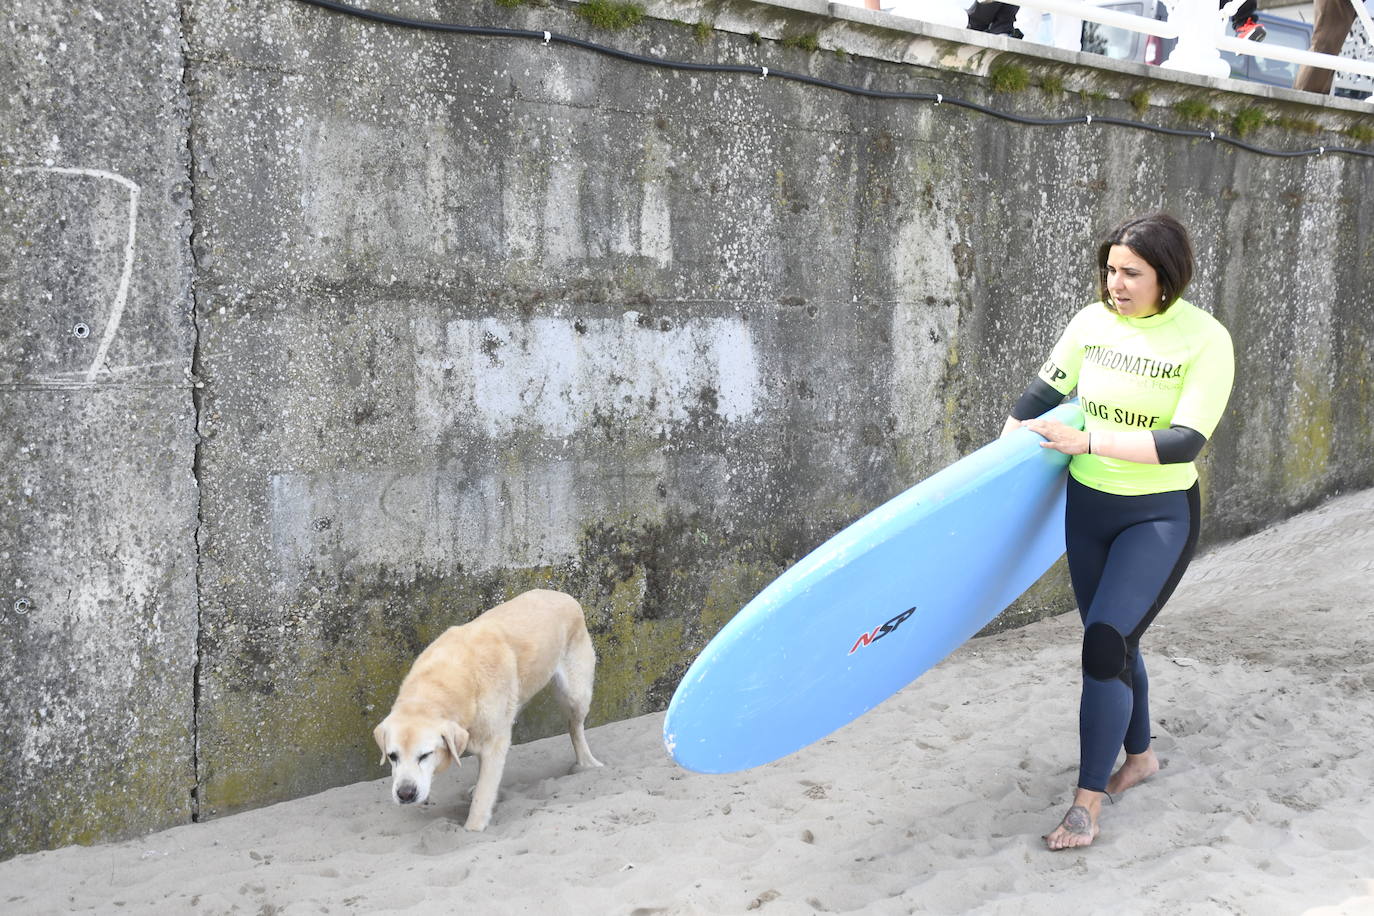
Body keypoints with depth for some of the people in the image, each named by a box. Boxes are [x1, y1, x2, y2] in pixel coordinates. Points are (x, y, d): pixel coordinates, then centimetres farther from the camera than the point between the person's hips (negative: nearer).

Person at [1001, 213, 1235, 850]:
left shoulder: (1205, 340, -18)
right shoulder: (1092, 323, -5)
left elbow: (1185, 441, -25)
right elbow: (1040, 395, 7)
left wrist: (1086, 441, -32)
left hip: (1159, 516, -5)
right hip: (1087, 506, 5)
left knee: (1105, 641, -15)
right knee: (1113, 641, 16)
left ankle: (1086, 804, -6)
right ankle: (1139, 755, 40)